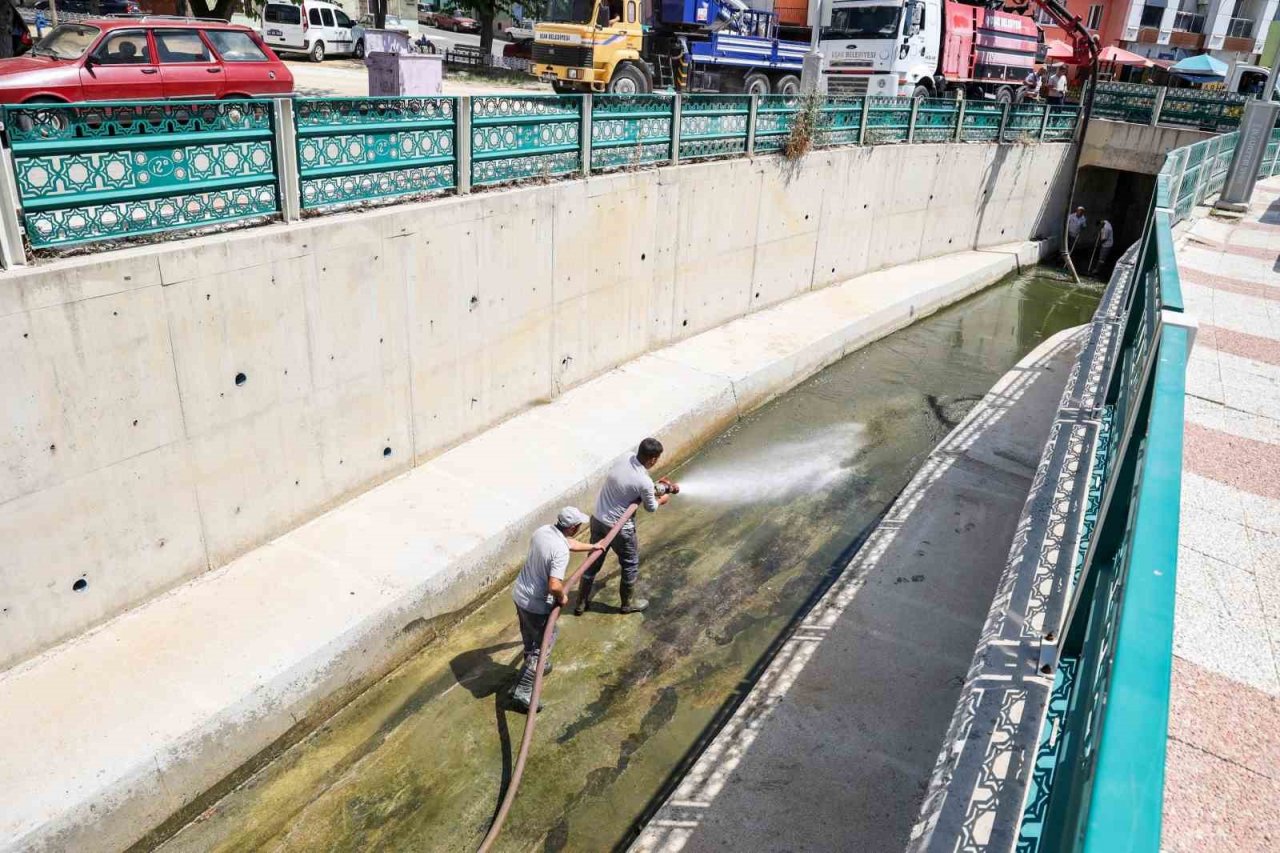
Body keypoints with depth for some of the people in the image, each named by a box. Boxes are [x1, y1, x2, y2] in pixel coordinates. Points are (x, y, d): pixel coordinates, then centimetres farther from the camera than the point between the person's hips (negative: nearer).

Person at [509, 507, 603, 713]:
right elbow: (554, 586, -39)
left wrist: (591, 547, 32)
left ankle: (536, 666, 51)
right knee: (543, 645, 7)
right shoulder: (560, 551, -30)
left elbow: (568, 542, 18)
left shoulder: (543, 530, -3)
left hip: (519, 594, 8)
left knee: (530, 637, 28)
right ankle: (522, 693, 9)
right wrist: (562, 598, -16)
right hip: (536, 604, -8)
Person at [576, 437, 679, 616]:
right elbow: (651, 508, -6)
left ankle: (581, 603, 35)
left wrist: (656, 486, 19)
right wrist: (662, 500, 15)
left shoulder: (623, 459, -6)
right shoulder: (644, 482, -26)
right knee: (630, 564, 19)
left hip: (597, 519, 7)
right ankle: (628, 603, 37)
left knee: (593, 562, 22)